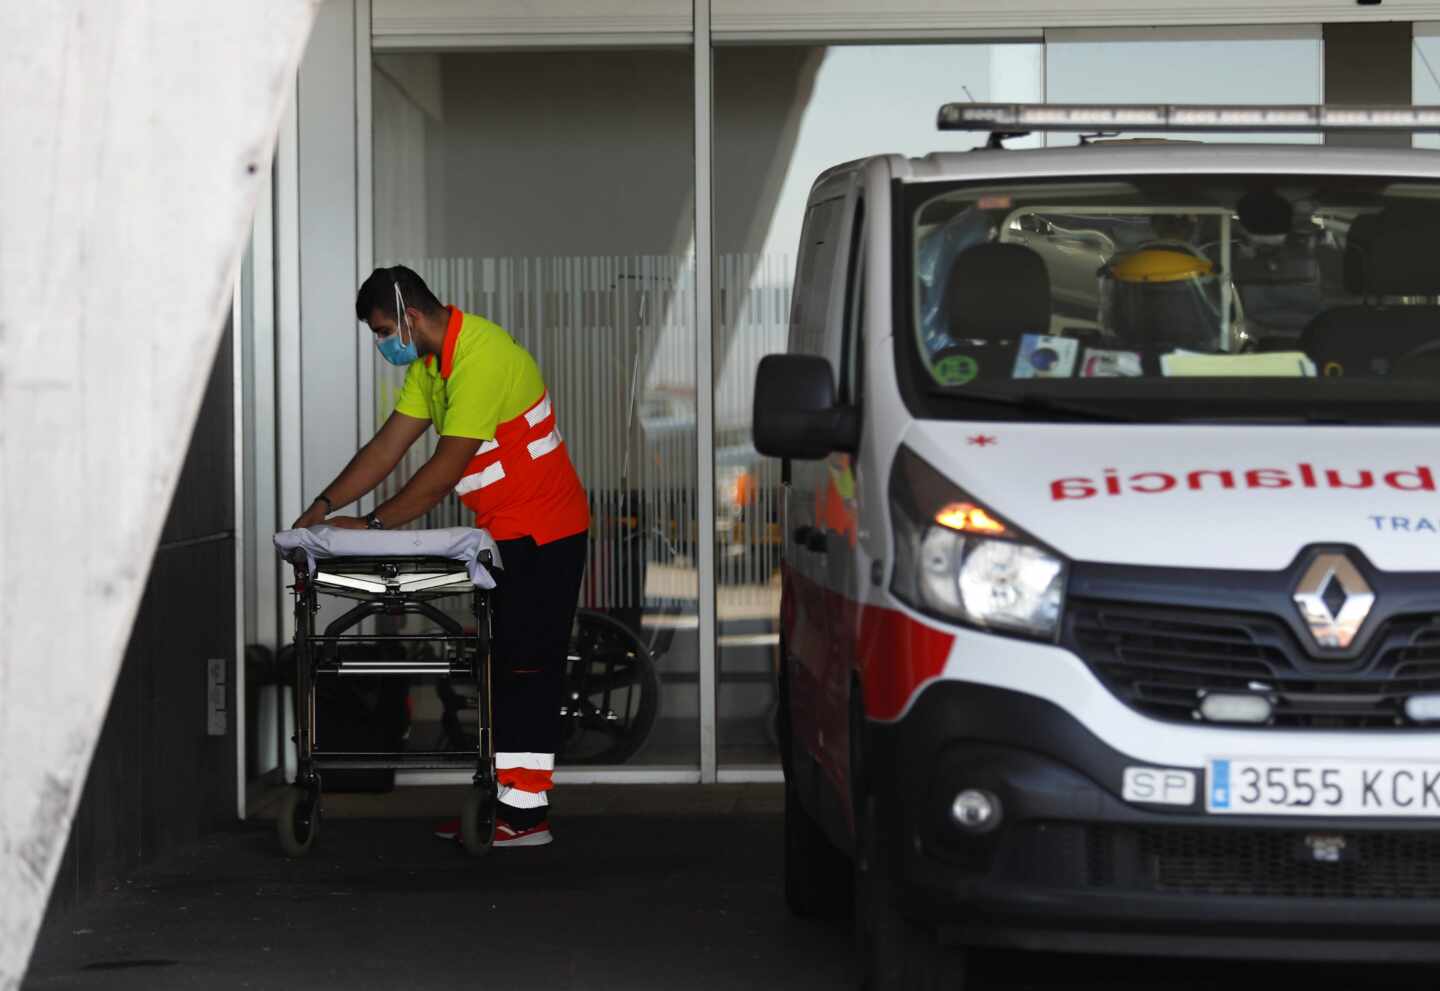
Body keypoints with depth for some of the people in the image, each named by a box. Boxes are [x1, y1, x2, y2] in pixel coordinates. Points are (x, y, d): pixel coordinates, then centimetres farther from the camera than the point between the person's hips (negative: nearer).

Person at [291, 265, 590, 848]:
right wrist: (325, 506, 1)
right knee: (502, 667, 9)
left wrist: (372, 525, -21)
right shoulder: (429, 362, 8)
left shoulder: (481, 357, -23)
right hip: (505, 533, 10)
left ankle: (525, 814, -9)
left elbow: (447, 468, -25)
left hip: (543, 534, -10)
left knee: (526, 668, -10)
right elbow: (388, 446, 9)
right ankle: (506, 802, 12)